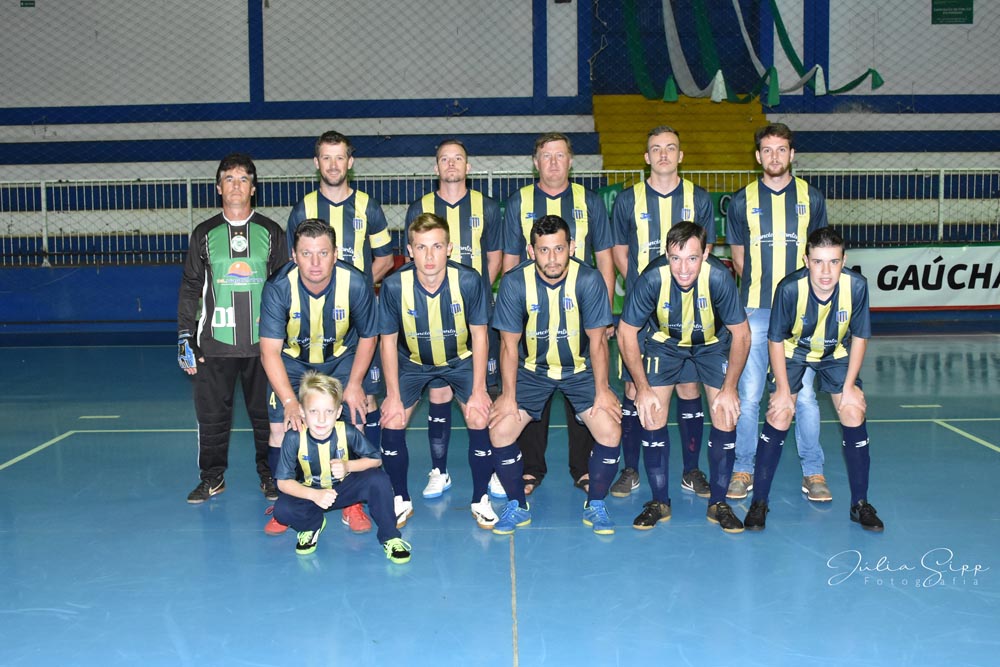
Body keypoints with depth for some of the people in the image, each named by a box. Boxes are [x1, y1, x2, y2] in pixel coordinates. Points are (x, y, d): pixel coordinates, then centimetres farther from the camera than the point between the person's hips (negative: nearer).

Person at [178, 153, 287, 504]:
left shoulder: (271, 232, 6)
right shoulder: (205, 234, 8)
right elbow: (190, 288, 9)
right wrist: (185, 337, 2)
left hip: (262, 342, -1)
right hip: (214, 343, 1)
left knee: (266, 412, 5)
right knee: (212, 413, 4)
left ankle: (270, 474, 20)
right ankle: (213, 476, 20)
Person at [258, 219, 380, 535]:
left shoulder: (356, 284, -28)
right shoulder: (278, 287, -30)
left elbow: (368, 337, -10)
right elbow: (270, 351, -29)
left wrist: (354, 384, -13)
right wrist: (290, 402, -38)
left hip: (342, 358, 0)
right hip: (291, 361, 0)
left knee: (354, 424, -9)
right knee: (280, 429, -9)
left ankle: (352, 504, 10)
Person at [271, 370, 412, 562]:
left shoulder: (348, 433, -23)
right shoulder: (294, 438, -24)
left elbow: (376, 459, -9)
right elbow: (283, 481, -18)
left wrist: (348, 466, -27)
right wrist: (314, 495, -33)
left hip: (345, 488, 0)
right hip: (310, 492, 0)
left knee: (378, 479, -27)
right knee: (282, 510, -29)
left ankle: (390, 538, -9)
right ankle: (313, 524, 7)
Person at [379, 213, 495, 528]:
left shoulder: (469, 281, -27)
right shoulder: (394, 286, -25)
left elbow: (479, 335, -14)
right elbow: (389, 341, -12)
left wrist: (478, 391, -14)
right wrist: (393, 395, -12)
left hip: (461, 359, 0)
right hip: (412, 361, 1)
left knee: (480, 418, -18)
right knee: (392, 421, -14)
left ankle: (480, 500, 4)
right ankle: (401, 500, 8)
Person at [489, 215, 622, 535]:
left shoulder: (589, 280, -20)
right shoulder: (515, 282, -19)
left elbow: (597, 340, -11)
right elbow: (509, 344, -11)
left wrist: (602, 390, -13)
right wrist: (508, 395, -13)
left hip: (580, 368, 0)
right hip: (532, 369, 1)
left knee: (610, 430, -19)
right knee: (499, 430, -16)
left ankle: (595, 506, 6)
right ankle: (517, 506, 8)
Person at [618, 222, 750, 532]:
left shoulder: (719, 277, -33)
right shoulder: (652, 279, -31)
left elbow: (741, 334, -18)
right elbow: (626, 332, -17)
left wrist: (730, 388, -17)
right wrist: (642, 388, -17)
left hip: (713, 344, 0)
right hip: (664, 343, 0)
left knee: (726, 417, -10)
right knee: (651, 416, -9)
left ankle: (718, 503, 8)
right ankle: (659, 501, 8)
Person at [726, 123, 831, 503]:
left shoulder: (811, 198, 8)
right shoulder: (742, 201, 7)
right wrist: (760, 287, 7)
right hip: (755, 310, 0)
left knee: (804, 393, 0)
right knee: (748, 394, 1)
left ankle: (813, 472, 12)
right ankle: (743, 470, 12)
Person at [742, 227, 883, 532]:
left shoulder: (856, 286, -29)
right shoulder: (789, 288, -33)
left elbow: (860, 337, -12)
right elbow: (776, 340, -17)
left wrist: (849, 387, -11)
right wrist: (783, 389, -15)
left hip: (837, 355, 2)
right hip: (793, 352, -2)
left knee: (854, 415, -8)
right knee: (779, 417, -11)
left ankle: (860, 504, 9)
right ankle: (759, 502, 3)